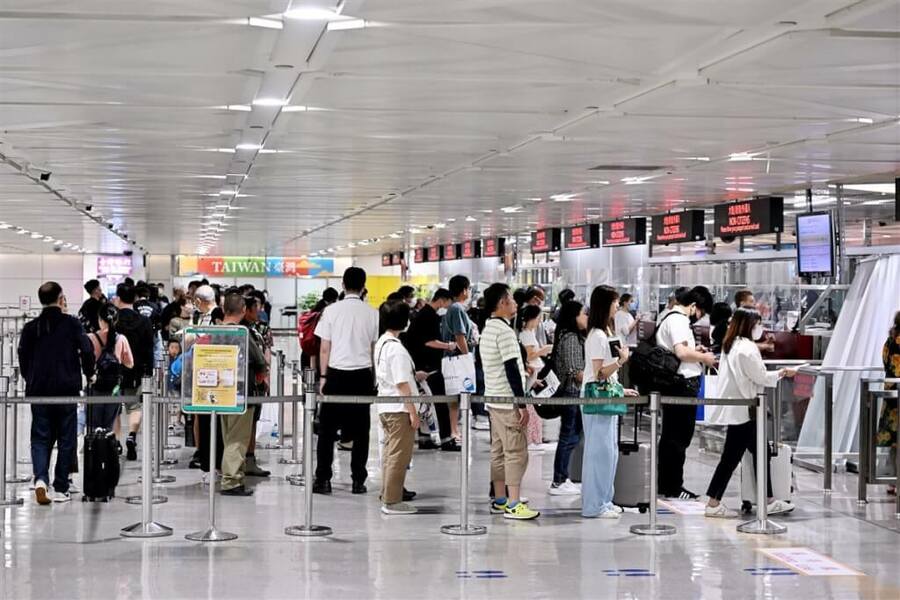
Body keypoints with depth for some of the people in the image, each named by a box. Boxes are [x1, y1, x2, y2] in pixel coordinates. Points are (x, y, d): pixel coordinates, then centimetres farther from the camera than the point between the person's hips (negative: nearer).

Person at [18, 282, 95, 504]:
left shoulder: (30, 327, 5)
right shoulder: (71, 324, -3)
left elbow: (22, 357, 6)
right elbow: (86, 351, -9)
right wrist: (89, 374, 8)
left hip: (38, 391, 2)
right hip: (67, 389, -2)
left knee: (40, 438, 8)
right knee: (66, 439, 7)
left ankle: (40, 479, -15)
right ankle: (60, 489, 8)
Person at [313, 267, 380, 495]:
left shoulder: (332, 310, -4)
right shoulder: (372, 313, 0)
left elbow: (325, 348, -2)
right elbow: (375, 349, 5)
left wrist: (323, 376, 7)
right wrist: (376, 378, 15)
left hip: (337, 374, -1)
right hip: (362, 375, 1)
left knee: (327, 429, 6)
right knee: (360, 430, 7)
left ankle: (323, 480, 5)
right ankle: (358, 480, 8)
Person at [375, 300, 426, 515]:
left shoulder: (381, 343, 9)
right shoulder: (396, 348, -20)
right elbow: (401, 385, -21)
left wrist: (413, 375, 22)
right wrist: (413, 411, -17)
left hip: (386, 407, 10)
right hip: (399, 409, -10)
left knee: (390, 453, 18)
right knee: (399, 455, -3)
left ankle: (389, 493, 27)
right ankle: (392, 501, 0)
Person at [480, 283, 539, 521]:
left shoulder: (489, 328, 14)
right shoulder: (504, 330, -17)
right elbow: (511, 369, -20)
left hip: (494, 400, 10)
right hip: (508, 402, -10)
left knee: (499, 451, 13)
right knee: (516, 452, -8)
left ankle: (500, 500, 18)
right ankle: (513, 505, -9)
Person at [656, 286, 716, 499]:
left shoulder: (668, 318, 17)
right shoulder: (678, 320, -14)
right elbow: (681, 352, -25)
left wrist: (695, 351, 20)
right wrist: (704, 357, -11)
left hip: (671, 384, 10)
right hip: (683, 383, -10)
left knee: (670, 435, 15)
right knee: (679, 437, -4)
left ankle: (665, 485, 22)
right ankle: (673, 487, 1)